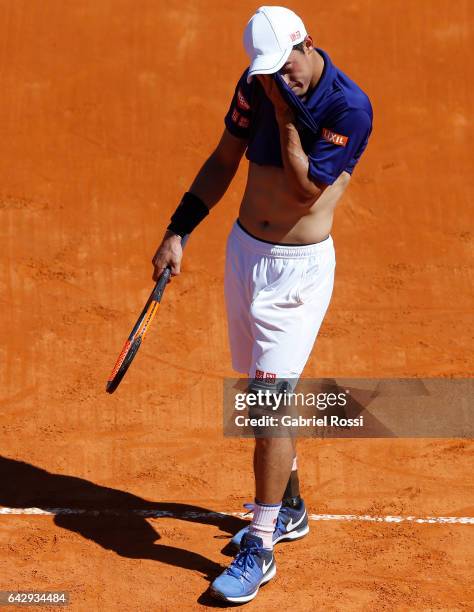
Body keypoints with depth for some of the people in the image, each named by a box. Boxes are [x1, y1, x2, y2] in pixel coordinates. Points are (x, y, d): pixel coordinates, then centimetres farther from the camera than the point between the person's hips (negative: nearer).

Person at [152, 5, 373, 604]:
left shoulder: (350, 108, -18)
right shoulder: (256, 85, -1)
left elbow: (305, 190, -20)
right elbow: (224, 160, 10)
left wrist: (286, 115, -21)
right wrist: (178, 232, 5)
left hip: (300, 267, -6)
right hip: (244, 249, 6)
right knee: (261, 391, 17)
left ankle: (259, 548, -2)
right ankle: (287, 508, 36)